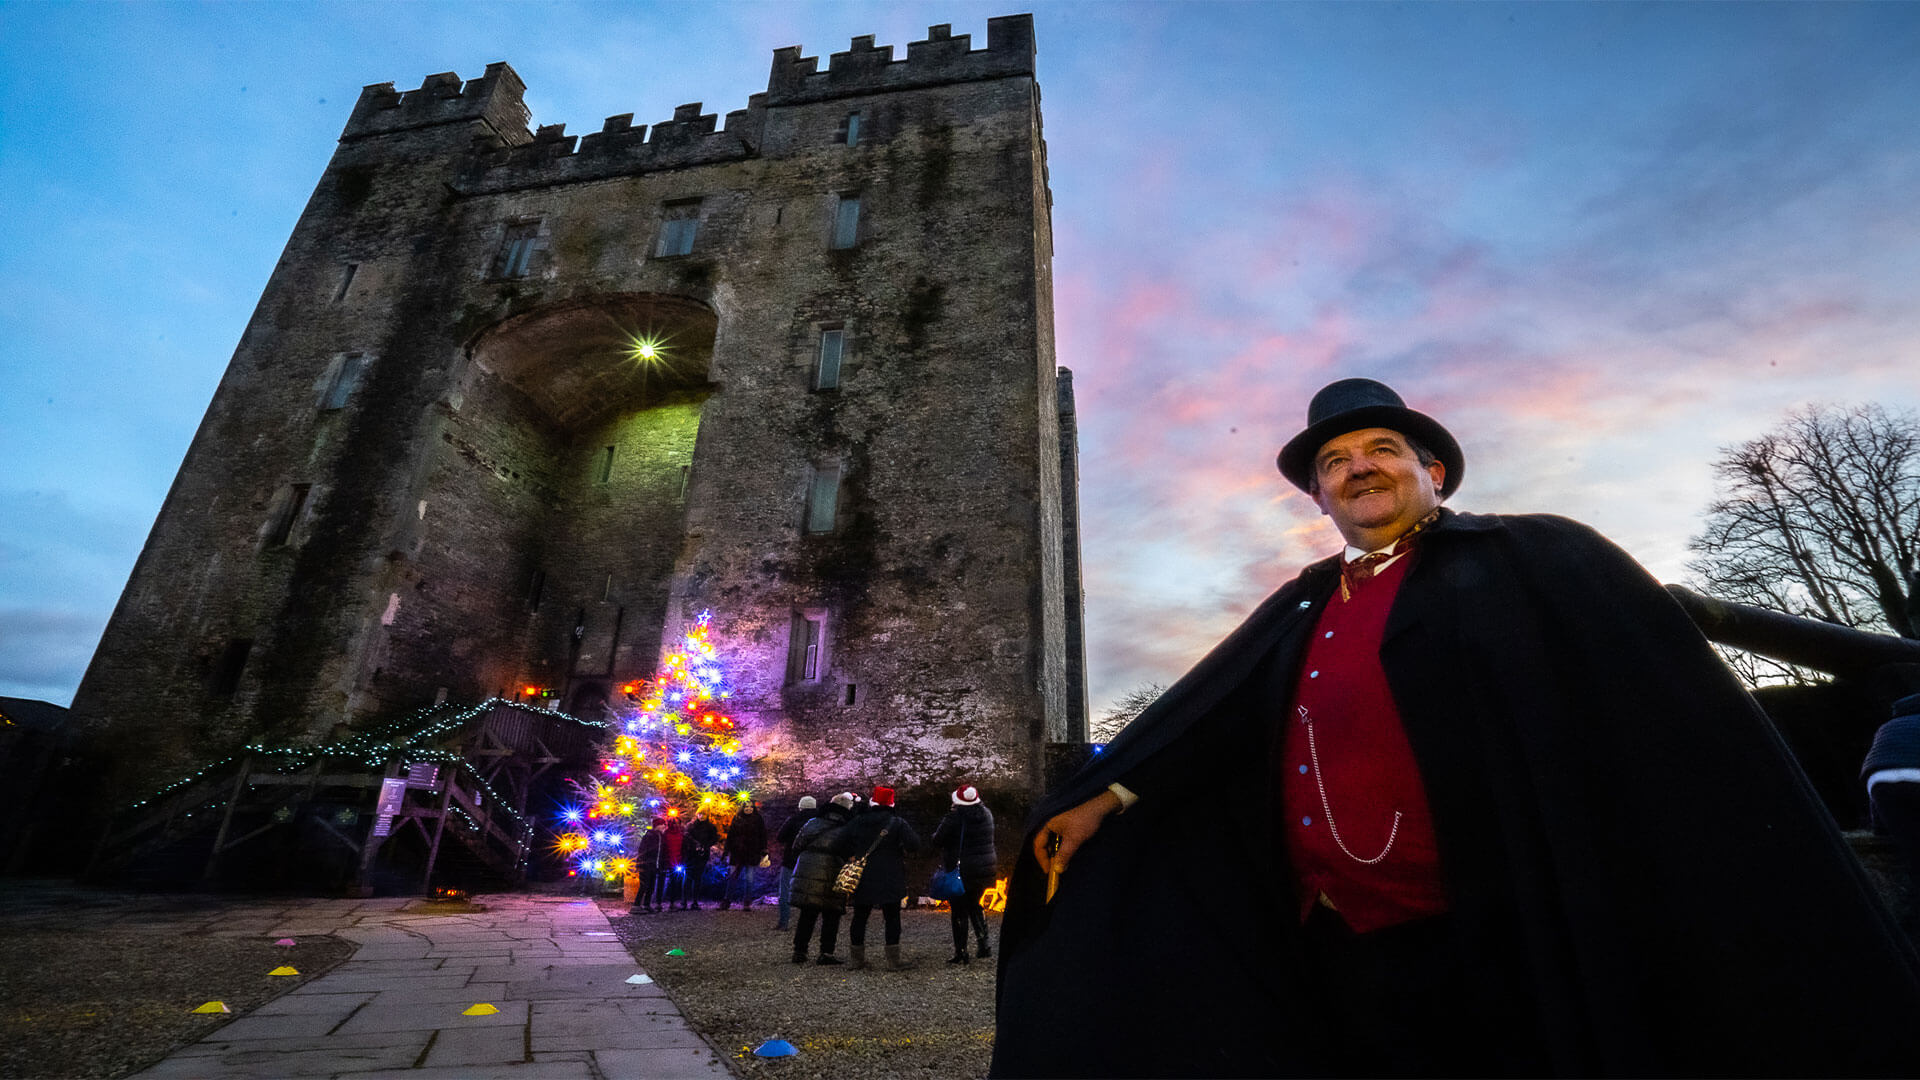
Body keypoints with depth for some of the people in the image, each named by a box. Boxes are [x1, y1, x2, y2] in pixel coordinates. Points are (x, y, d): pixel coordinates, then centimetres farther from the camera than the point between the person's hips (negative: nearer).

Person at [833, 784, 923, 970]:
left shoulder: (856, 822, 2)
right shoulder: (897, 823, -6)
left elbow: (838, 846, 2)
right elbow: (914, 844, -16)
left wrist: (850, 857, 16)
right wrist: (903, 850, 4)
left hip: (862, 880, 3)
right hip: (890, 881, -3)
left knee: (860, 918, 15)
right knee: (892, 918, 5)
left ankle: (857, 959, 23)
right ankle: (894, 960, 5)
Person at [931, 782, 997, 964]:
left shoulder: (953, 818, -18)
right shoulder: (986, 814, -2)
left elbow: (937, 841, -12)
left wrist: (938, 829, 5)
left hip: (960, 871, -5)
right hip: (985, 870, 5)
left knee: (959, 911, 6)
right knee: (974, 905, 23)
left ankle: (960, 953, 10)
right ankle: (983, 944, 19)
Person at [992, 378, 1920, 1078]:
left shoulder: (1528, 564, -4)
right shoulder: (1301, 609, 9)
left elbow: (1678, 730, -7)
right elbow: (1206, 709, 5)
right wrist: (1105, 795, 0)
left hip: (1479, 958, -4)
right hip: (1335, 954, 5)